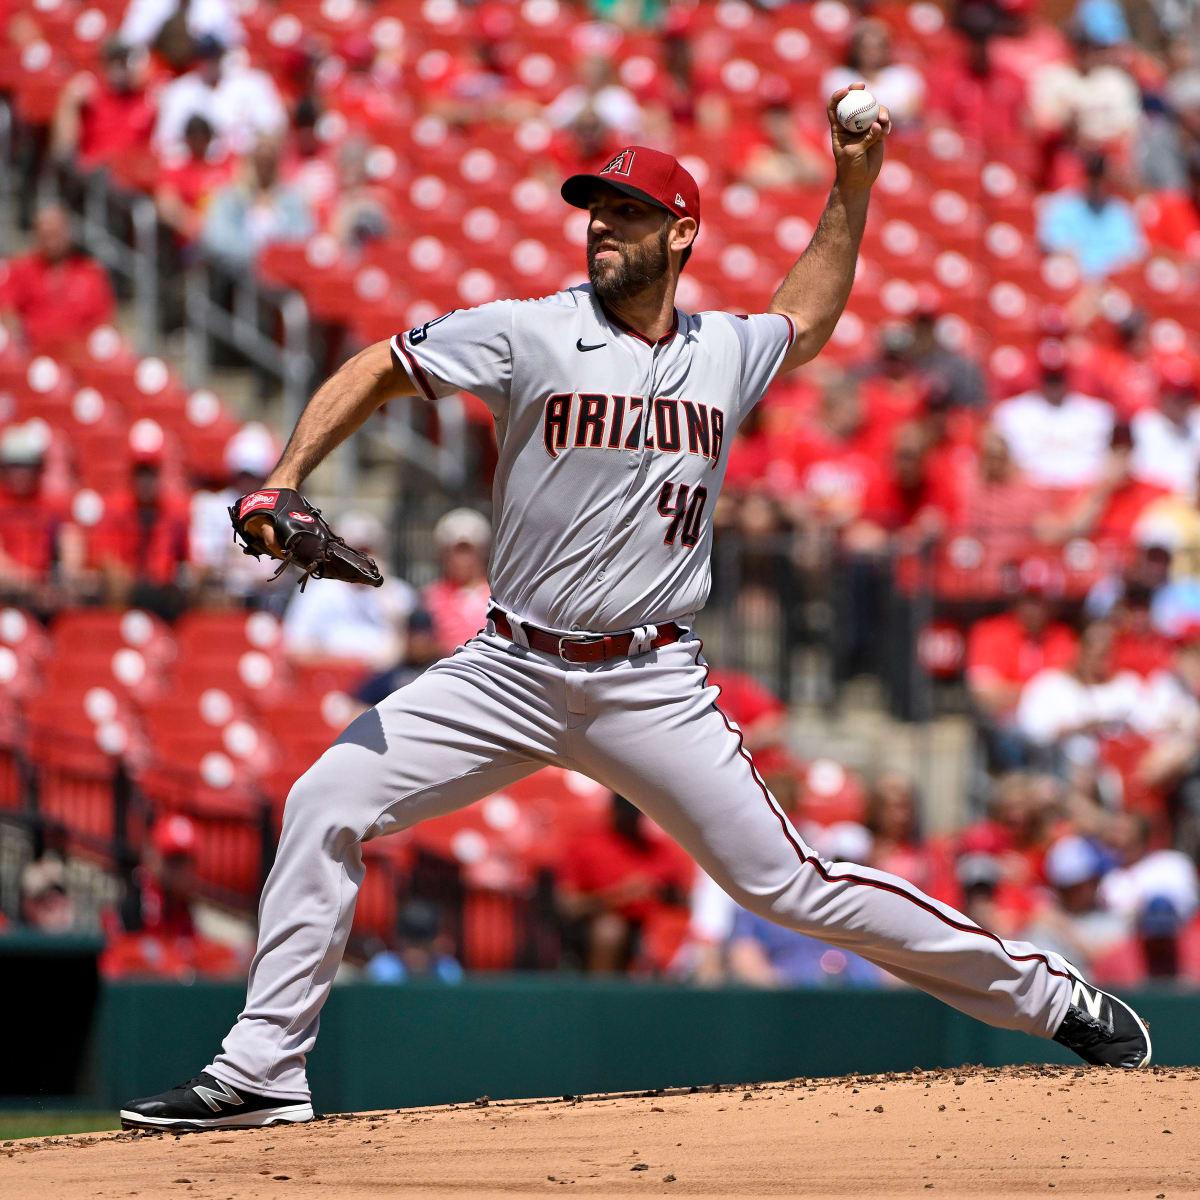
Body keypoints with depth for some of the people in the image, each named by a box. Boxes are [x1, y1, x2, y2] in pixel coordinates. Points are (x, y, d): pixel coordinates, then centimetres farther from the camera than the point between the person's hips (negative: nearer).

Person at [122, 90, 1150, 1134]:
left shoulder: (727, 353, 6)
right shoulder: (531, 335, -3)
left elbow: (806, 323, 30)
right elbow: (377, 372, 1)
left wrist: (853, 189, 22)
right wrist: (285, 481, -13)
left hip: (653, 687, 0)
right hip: (510, 674, 0)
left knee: (787, 883, -4)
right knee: (326, 803, -14)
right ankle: (261, 1074, -7)